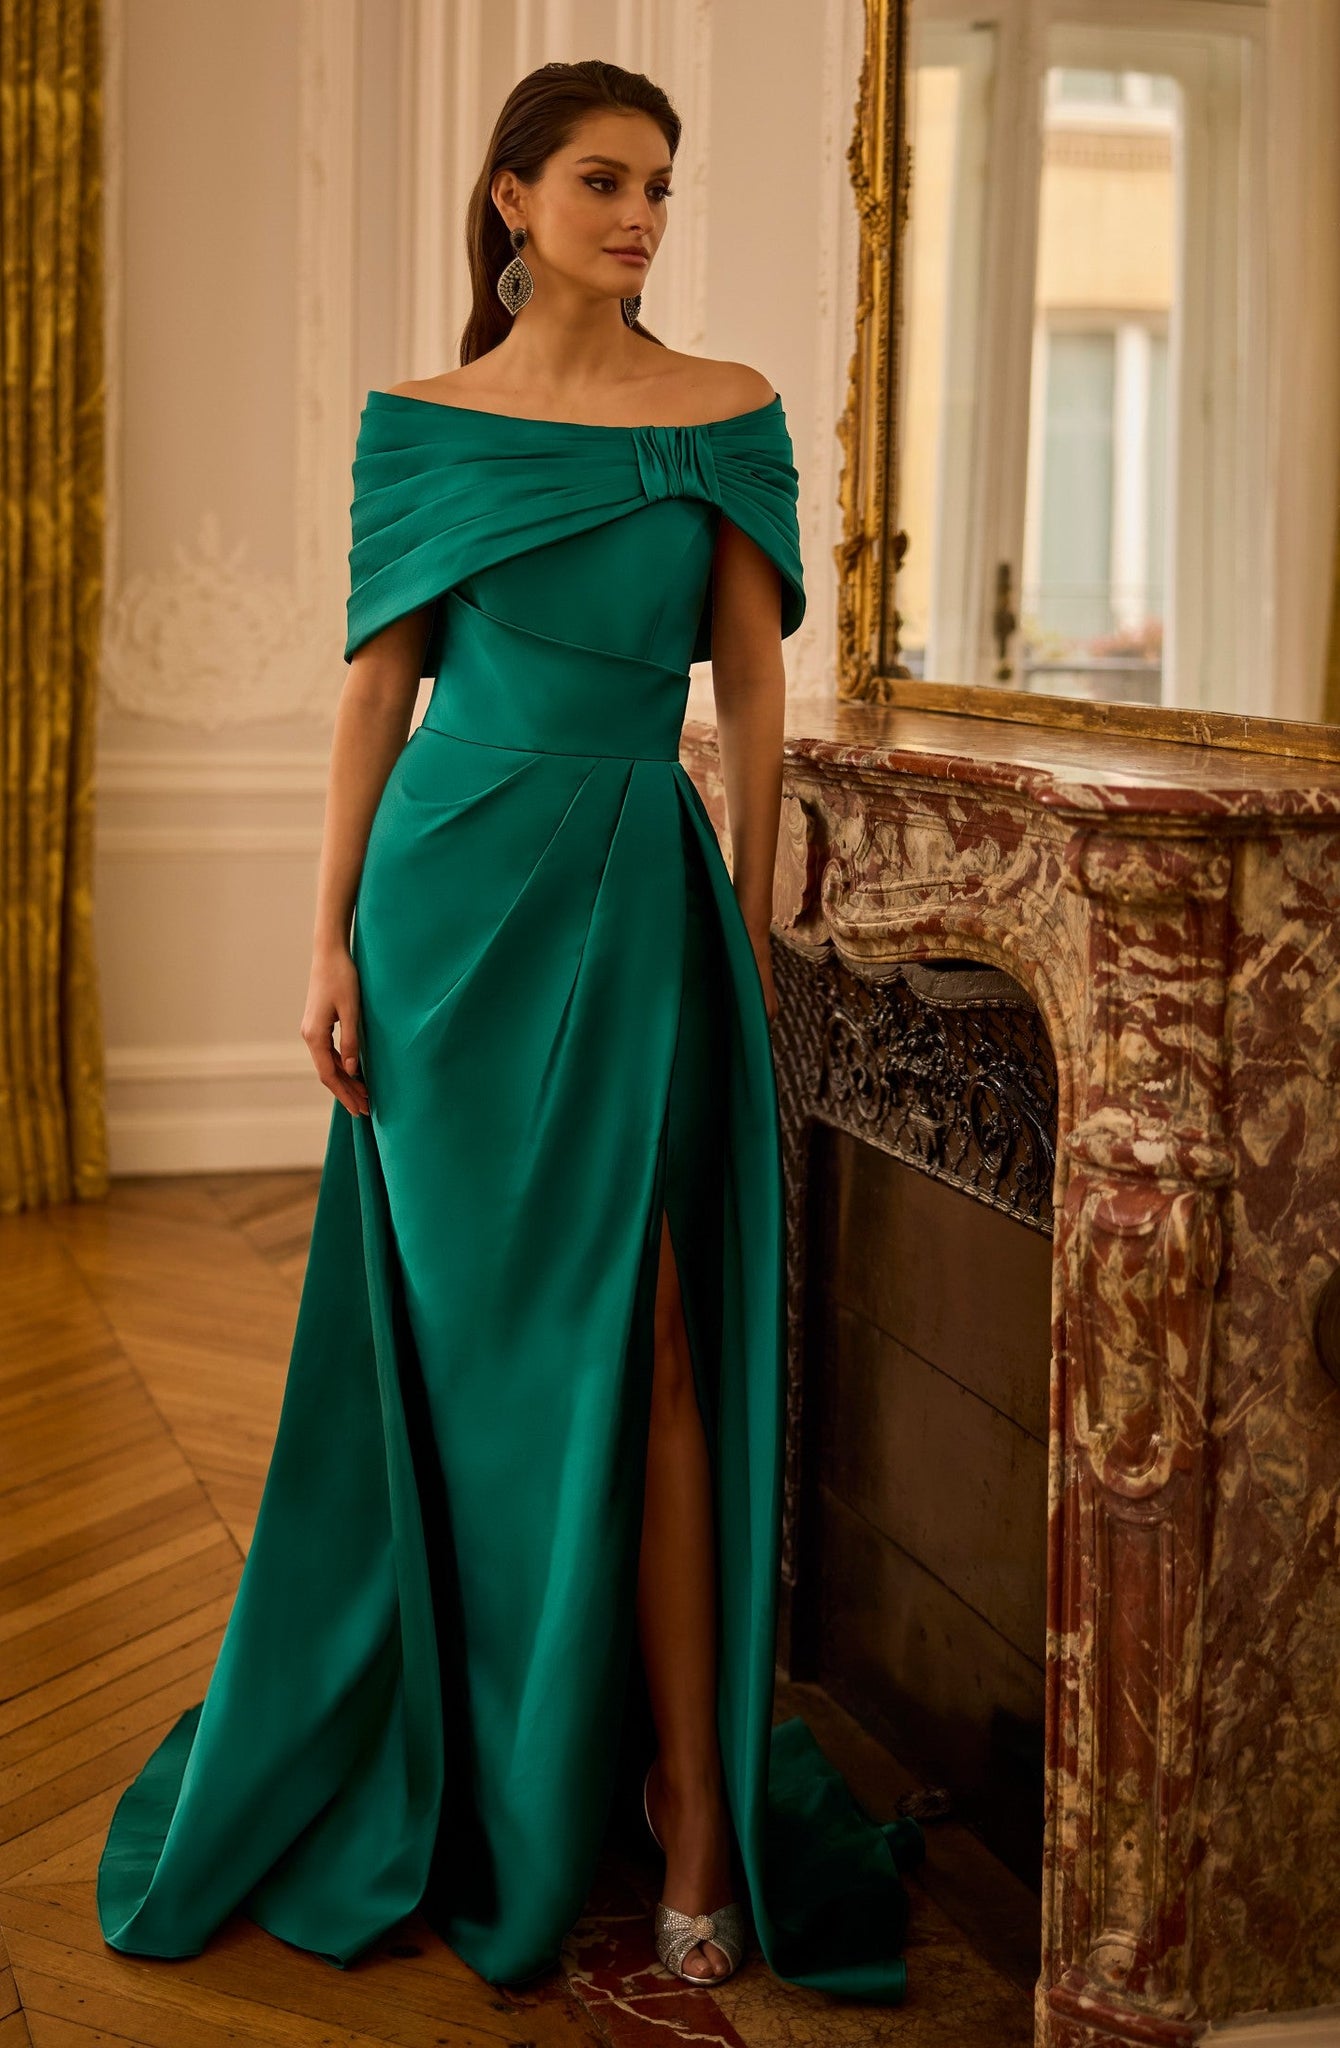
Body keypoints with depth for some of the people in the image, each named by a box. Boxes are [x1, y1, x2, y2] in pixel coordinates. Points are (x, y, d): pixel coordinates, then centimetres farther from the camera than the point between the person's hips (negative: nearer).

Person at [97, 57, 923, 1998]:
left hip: (638, 892, -1)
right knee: (462, 1331, 8)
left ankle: (693, 1797, 1)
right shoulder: (423, 424, 6)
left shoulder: (728, 415, 4)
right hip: (452, 886, 1)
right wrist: (333, 937, -1)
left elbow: (755, 690, 5)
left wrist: (752, 929, 3)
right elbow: (377, 684, 5)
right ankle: (461, 1741, 27)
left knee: (640, 1339, -5)